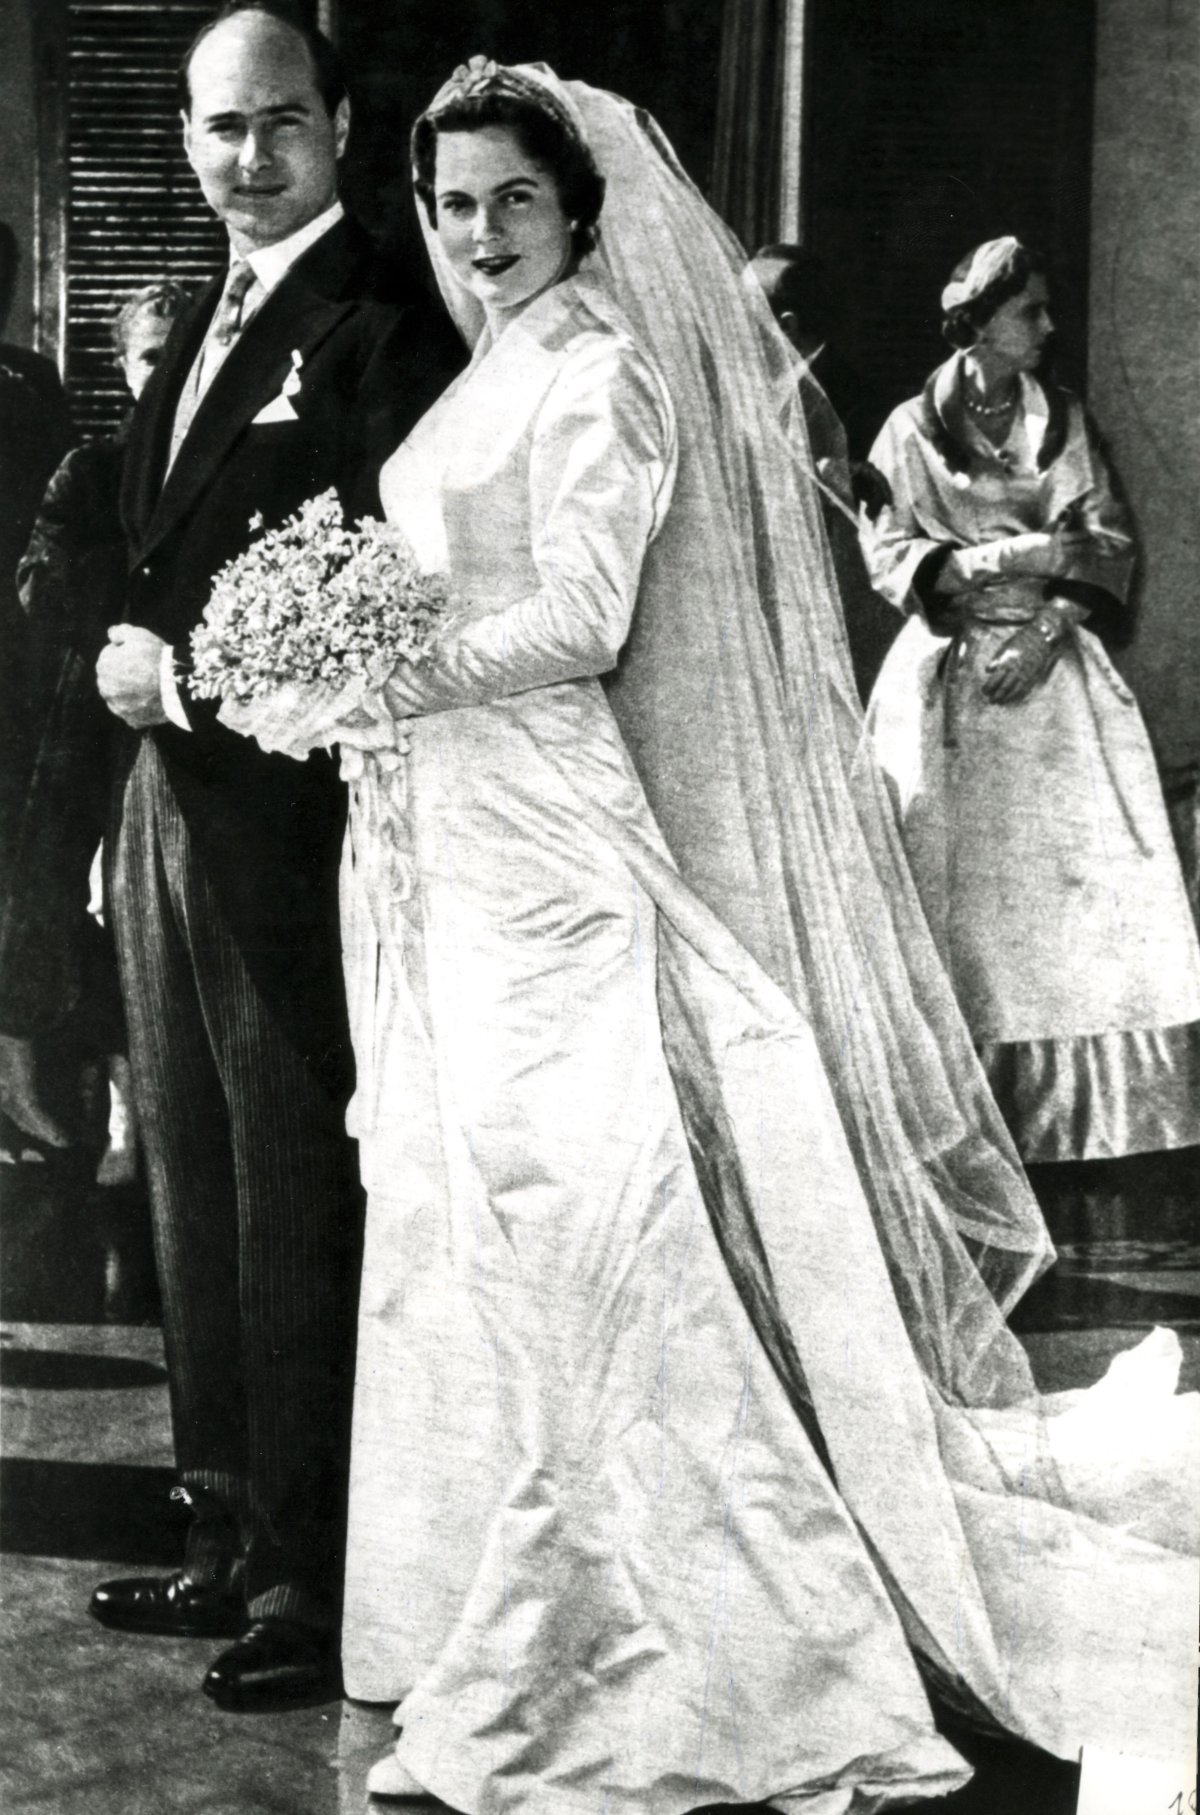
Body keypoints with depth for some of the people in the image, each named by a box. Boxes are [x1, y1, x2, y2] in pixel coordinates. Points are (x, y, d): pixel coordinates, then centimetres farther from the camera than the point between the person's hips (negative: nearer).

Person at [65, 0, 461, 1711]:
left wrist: (186, 671, -16)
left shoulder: (381, 329, -10)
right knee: (194, 1185, 14)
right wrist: (130, 667, 2)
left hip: (280, 814, -9)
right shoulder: (201, 328, 18)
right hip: (162, 801, 9)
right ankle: (226, 1535, 26)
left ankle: (309, 1578, 9)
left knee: (294, 1196, -2)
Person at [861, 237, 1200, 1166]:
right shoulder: (912, 429, 4)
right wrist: (1008, 557, -15)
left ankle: (1075, 1108, -1)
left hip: (1053, 668, 3)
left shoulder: (1066, 421, 12)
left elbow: (1111, 544, 5)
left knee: (1087, 879, -5)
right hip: (950, 678, -2)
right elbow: (887, 553, -5)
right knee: (962, 891, -5)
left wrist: (1045, 626, -10)